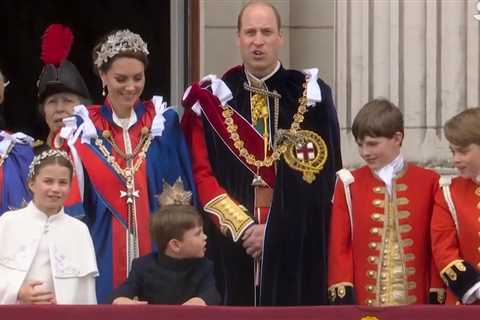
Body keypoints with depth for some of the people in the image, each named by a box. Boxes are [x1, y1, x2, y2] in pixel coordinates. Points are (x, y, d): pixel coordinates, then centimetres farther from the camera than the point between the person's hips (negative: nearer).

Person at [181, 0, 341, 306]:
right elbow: (201, 173, 1)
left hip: (296, 246, -1)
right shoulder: (212, 99, 6)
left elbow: (320, 176, -2)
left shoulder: (311, 96, 3)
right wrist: (242, 225, -10)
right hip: (230, 243, 1)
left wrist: (274, 229, -10)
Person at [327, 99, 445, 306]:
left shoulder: (428, 182, 4)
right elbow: (339, 244, 3)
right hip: (363, 299, 0)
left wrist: (437, 294, -1)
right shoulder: (349, 185, 5)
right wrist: (342, 293, -6)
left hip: (415, 298, 0)